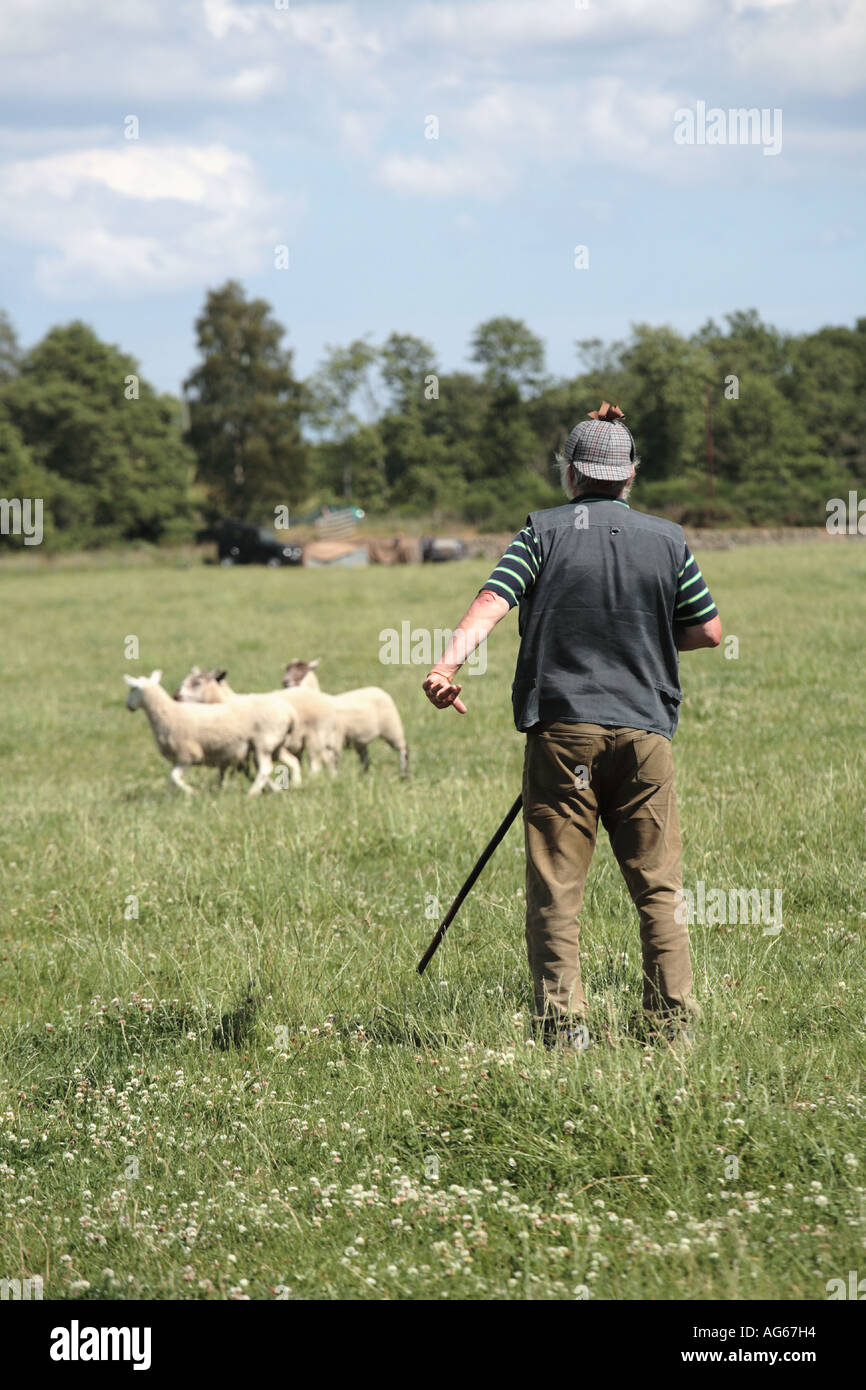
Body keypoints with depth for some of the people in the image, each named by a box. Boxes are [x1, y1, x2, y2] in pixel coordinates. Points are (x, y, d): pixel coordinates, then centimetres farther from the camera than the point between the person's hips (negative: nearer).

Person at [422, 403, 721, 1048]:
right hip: (646, 729, 1)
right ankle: (674, 1020, 3)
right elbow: (709, 630, 13)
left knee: (556, 885, 2)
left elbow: (492, 602, -11)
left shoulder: (544, 531, 3)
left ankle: (564, 1021, -4)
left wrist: (449, 661, -23)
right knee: (660, 885, 7)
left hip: (561, 728, -1)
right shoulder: (668, 540, 8)